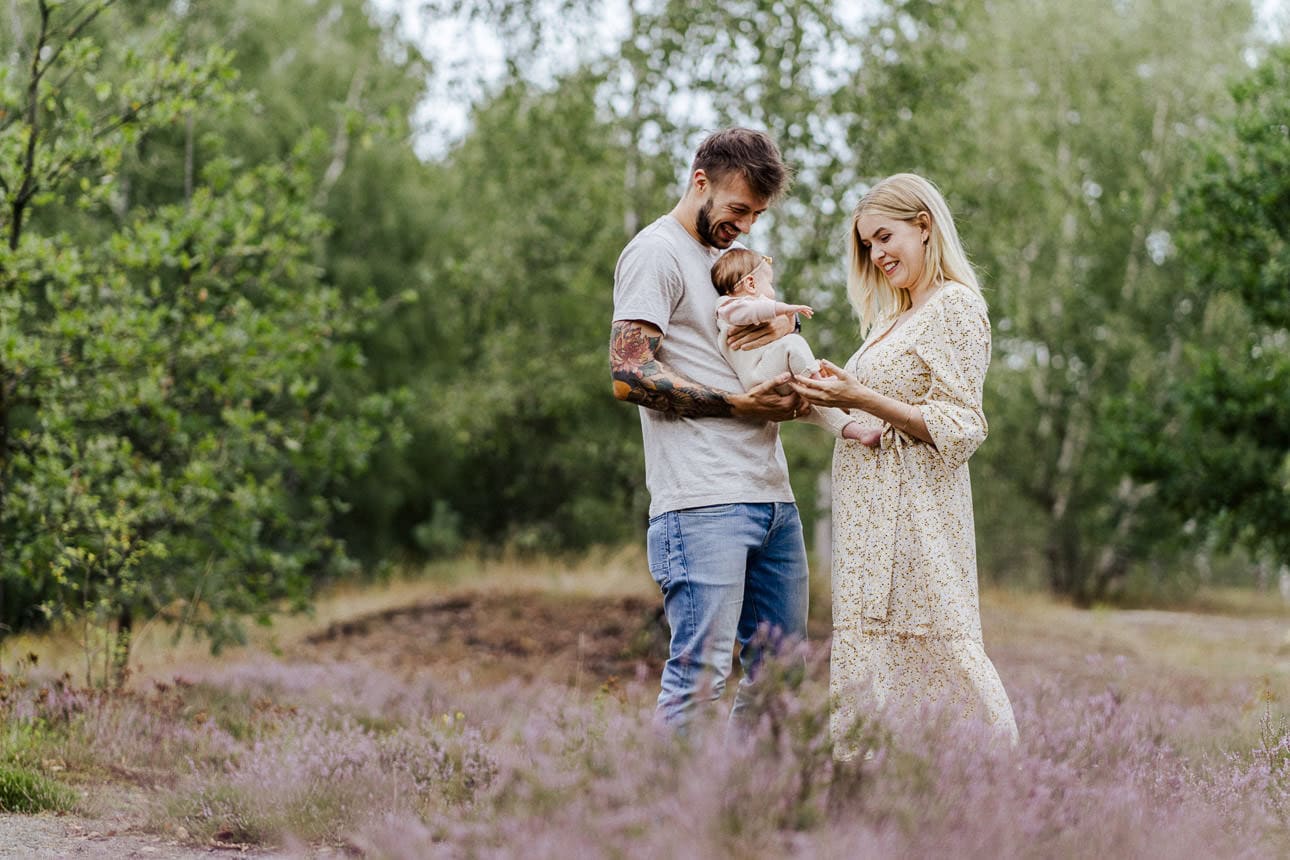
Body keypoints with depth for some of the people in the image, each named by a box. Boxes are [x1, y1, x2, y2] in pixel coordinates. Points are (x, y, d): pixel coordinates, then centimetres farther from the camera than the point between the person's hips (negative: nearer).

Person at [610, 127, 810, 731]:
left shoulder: (733, 256, 24)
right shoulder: (656, 252, -3)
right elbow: (629, 374, -13)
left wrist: (781, 322, 4)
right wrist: (741, 404, -14)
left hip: (773, 499, 9)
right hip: (704, 502, -9)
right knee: (700, 677, -12)